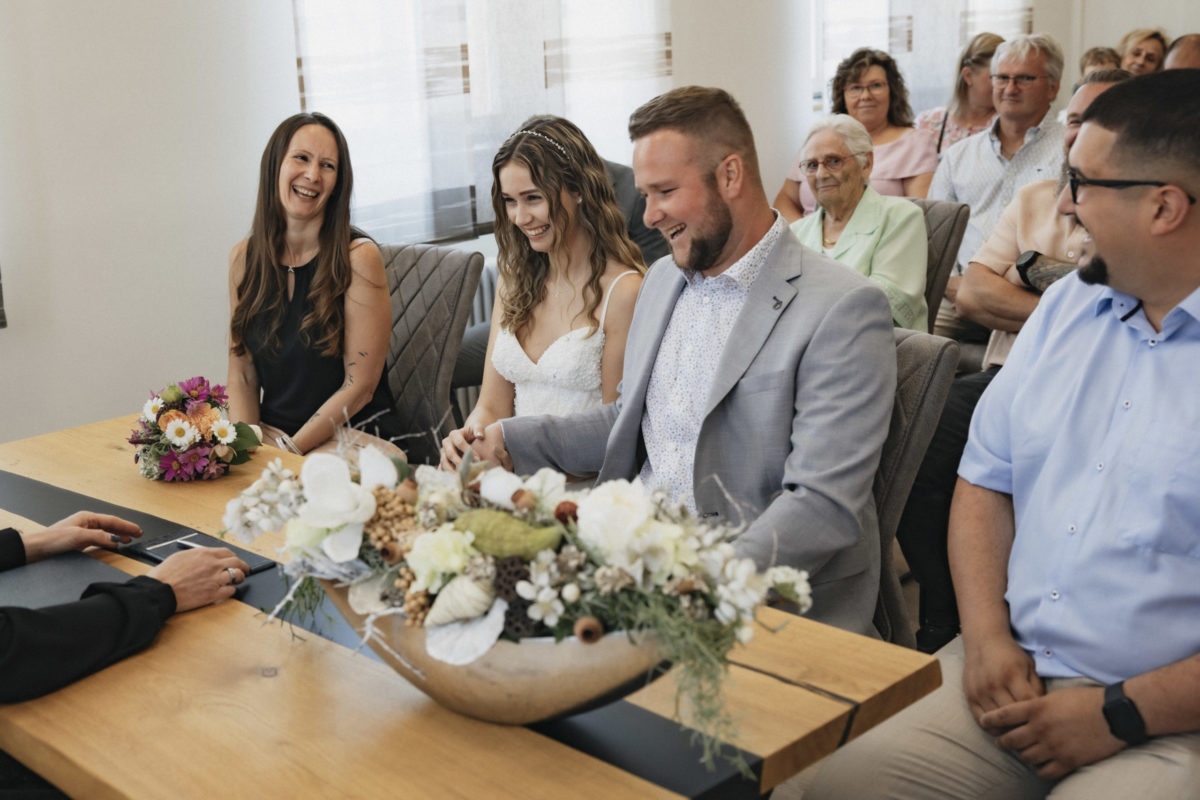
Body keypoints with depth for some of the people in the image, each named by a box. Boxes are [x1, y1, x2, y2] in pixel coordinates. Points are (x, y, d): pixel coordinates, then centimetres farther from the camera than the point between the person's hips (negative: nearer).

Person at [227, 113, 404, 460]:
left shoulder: (358, 256, -10)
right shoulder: (244, 257, 5)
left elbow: (359, 385, -11)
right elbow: (241, 374, 7)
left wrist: (288, 450, -14)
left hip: (349, 438, -4)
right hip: (268, 435, 4)